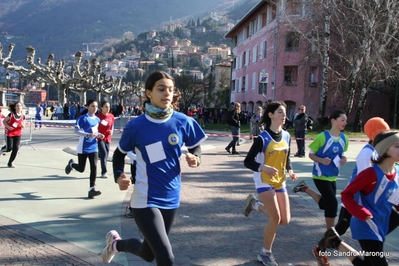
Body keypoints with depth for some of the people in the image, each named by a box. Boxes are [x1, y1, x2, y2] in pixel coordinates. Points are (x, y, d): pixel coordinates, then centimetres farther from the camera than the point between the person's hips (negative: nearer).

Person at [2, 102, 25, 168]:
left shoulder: (23, 116, -2)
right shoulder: (11, 114, -13)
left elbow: (23, 126, 7)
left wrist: (22, 125, -16)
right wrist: (8, 126, -21)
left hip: (18, 134, 3)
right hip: (9, 133, -3)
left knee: (16, 148, -4)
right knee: (9, 148, -3)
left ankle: (10, 163, 10)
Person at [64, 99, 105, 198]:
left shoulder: (97, 119, 8)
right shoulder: (83, 118, -11)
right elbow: (76, 131, -17)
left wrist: (98, 135, 0)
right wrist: (88, 134, -31)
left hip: (93, 147, 5)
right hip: (83, 148, -4)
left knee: (94, 167, -7)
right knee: (81, 169, 8)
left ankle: (91, 189, -2)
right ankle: (71, 164, 42)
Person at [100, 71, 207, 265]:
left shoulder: (182, 121, -8)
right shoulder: (136, 126, -12)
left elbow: (195, 148, 7)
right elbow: (119, 153, 4)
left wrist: (195, 159, -16)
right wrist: (119, 176, -15)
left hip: (171, 198, 4)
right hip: (145, 200, -4)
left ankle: (116, 243, 52)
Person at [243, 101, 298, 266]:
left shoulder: (286, 136, 3)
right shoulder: (263, 138, -16)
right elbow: (248, 161, -15)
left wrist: (290, 171, -3)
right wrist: (264, 168, -30)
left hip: (280, 182, 6)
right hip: (265, 181, -6)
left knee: (285, 220, 4)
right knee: (276, 218, -12)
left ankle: (255, 204, 26)